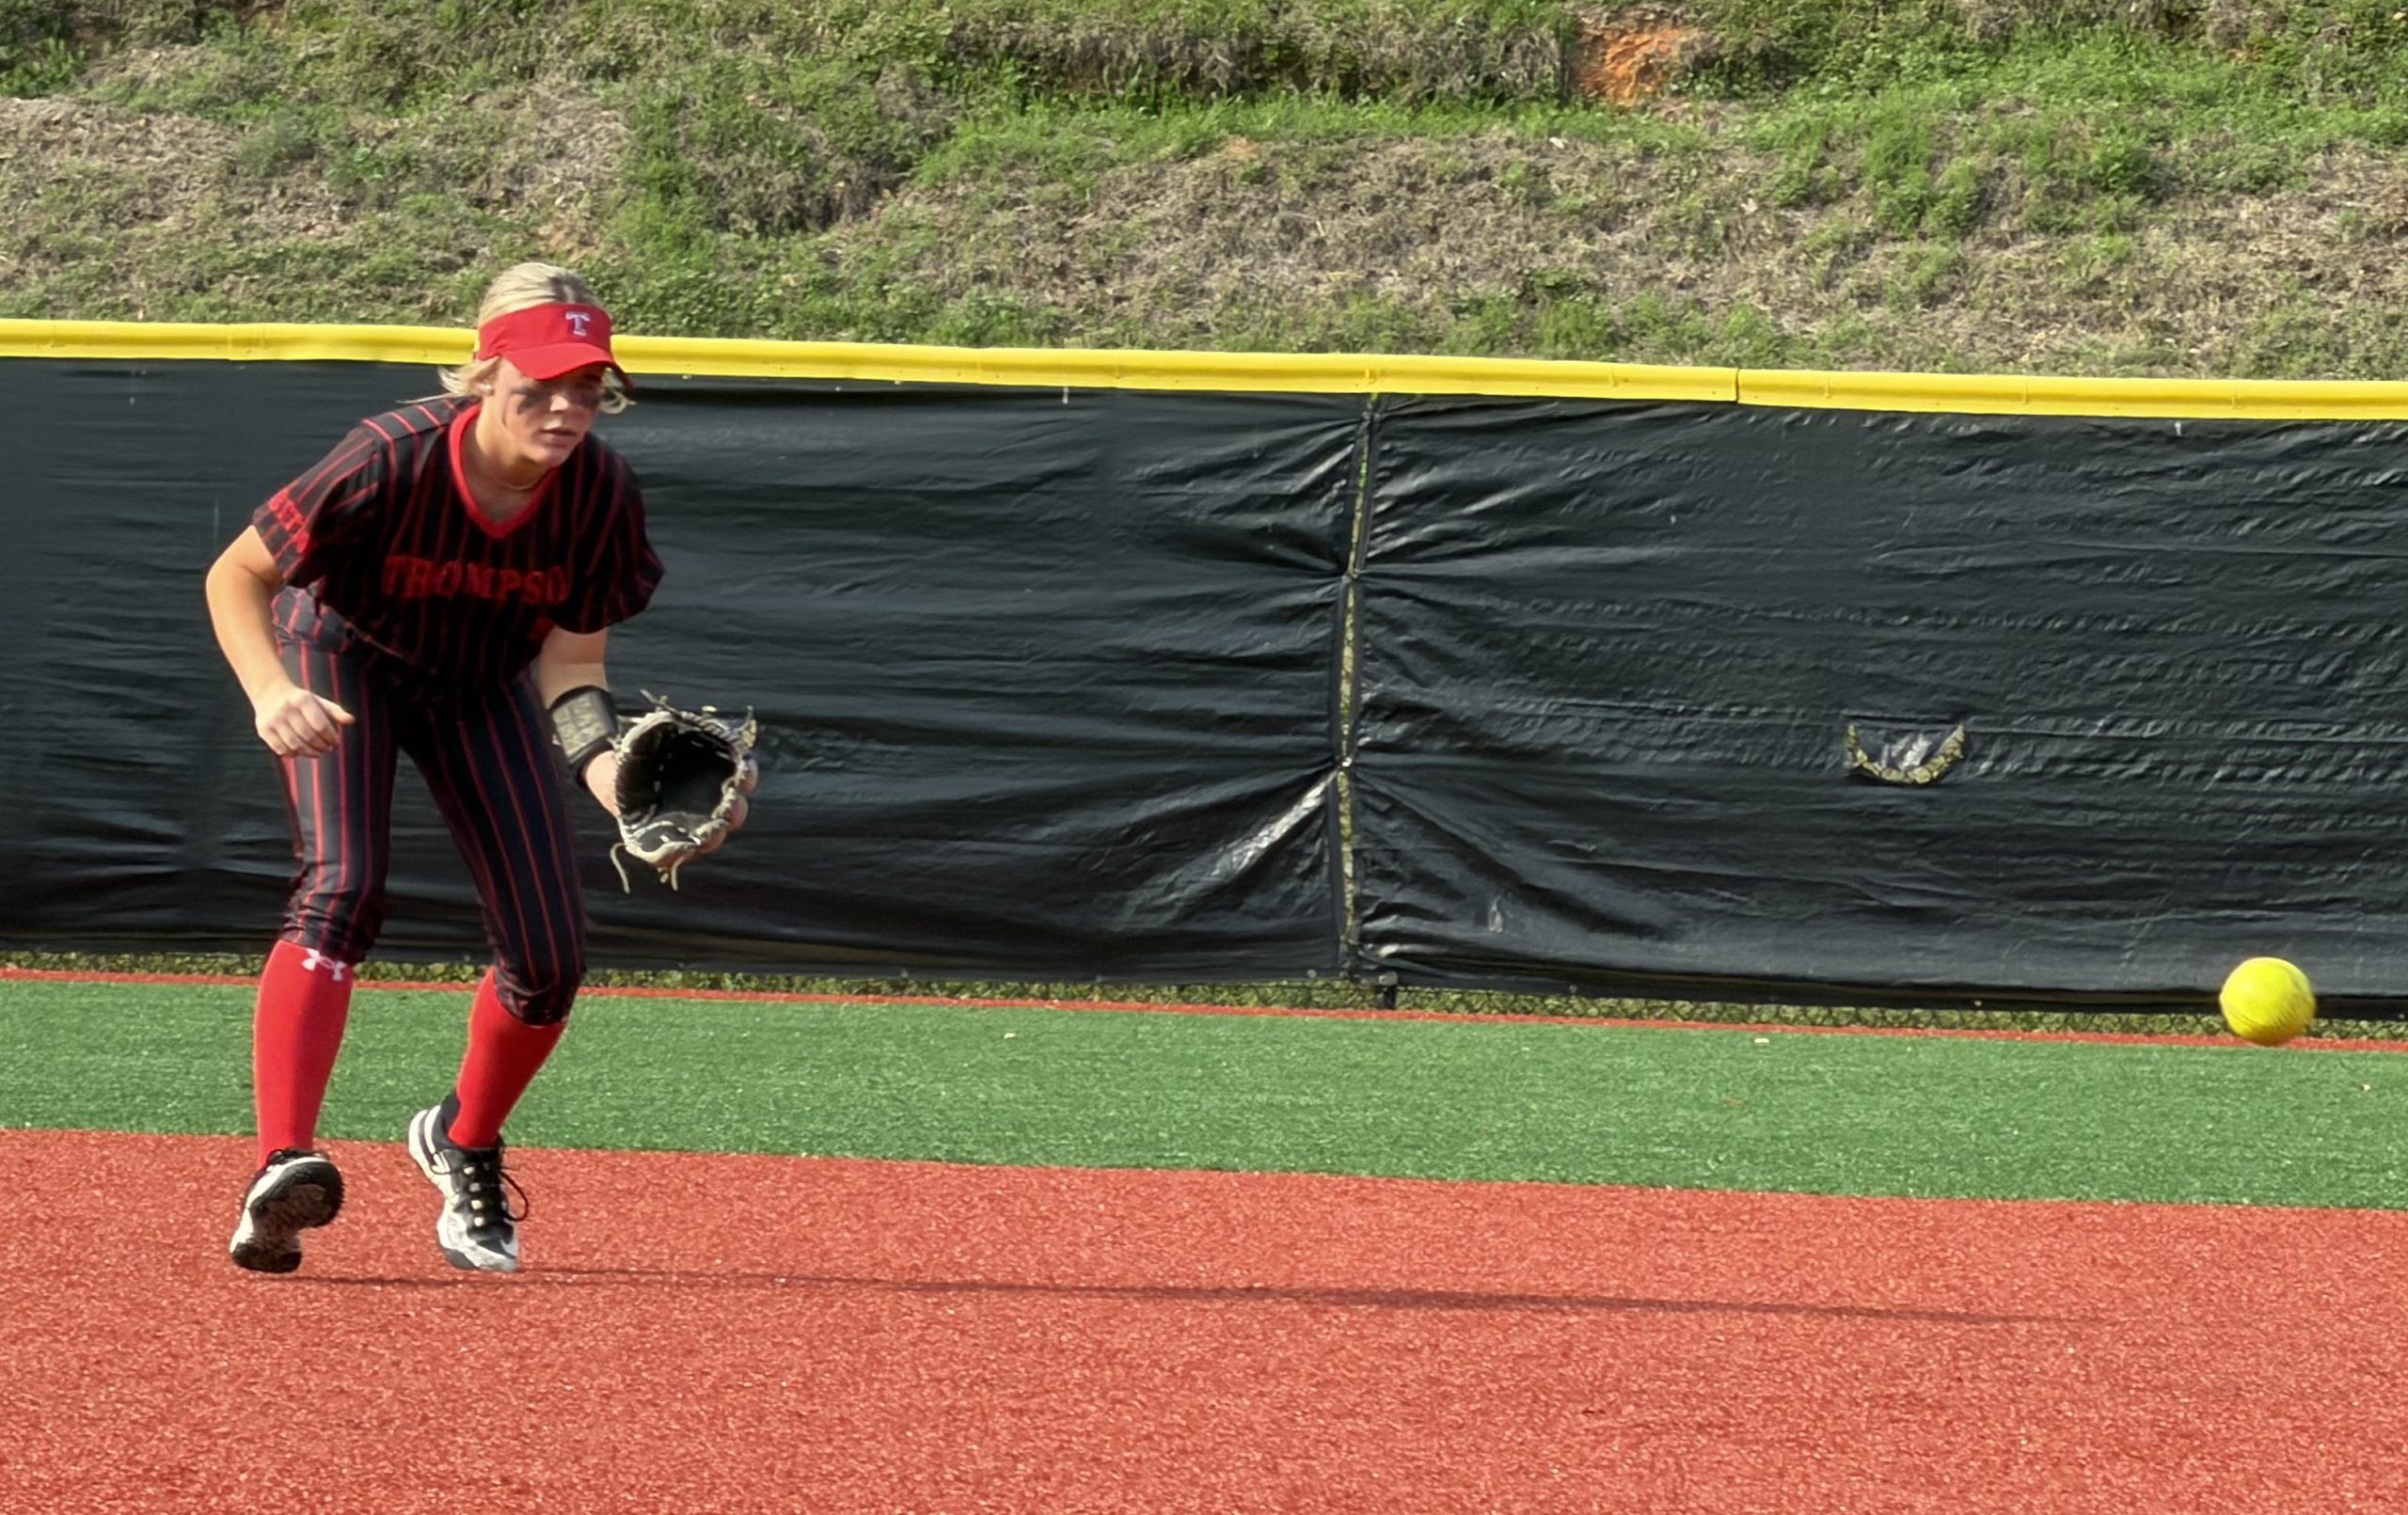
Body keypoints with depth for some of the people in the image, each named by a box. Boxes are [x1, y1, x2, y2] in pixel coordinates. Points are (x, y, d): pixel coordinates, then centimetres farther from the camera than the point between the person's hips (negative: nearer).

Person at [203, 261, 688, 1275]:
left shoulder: (603, 494, -25)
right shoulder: (395, 461, -35)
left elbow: (569, 657, -17)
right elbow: (234, 575, -25)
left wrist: (603, 764, -37)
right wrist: (271, 692, -42)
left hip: (482, 687, 4)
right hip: (345, 659, -4)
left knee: (551, 957, -3)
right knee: (343, 888, -29)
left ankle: (463, 1146, 27)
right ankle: (282, 1167, -40)